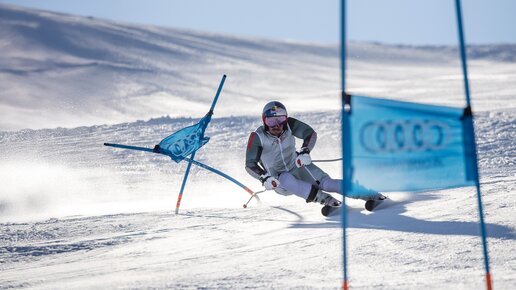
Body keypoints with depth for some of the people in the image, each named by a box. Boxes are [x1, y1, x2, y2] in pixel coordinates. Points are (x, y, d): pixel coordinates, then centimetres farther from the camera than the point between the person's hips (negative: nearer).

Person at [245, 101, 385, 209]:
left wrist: (305, 151, -29)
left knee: (326, 182, -20)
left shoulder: (289, 124, -15)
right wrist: (264, 178, -34)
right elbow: (250, 165, -18)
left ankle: (368, 193, -25)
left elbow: (311, 134, -12)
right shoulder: (257, 137, -20)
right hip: (278, 180, -2)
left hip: (298, 166, 2)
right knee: (287, 180, -38)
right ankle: (320, 197, -51)